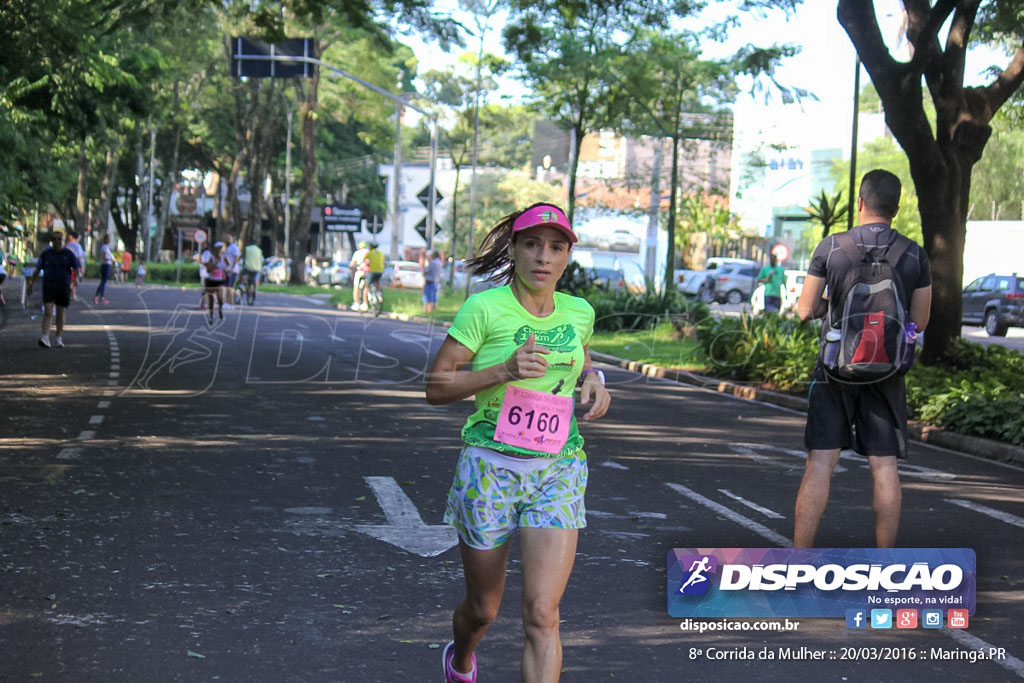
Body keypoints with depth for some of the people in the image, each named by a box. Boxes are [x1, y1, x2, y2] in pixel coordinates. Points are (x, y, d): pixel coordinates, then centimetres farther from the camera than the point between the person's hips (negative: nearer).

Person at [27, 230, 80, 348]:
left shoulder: (69, 254, 1)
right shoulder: (46, 254, 4)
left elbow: (77, 269, 0)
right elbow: (37, 270, 11)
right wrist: (31, 284, 9)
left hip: (64, 286, 0)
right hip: (48, 286, 0)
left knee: (61, 313, 5)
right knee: (48, 312, -13)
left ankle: (59, 339, 17)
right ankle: (45, 338, -20)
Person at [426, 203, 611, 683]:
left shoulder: (579, 313, 5)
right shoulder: (485, 308, -9)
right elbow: (436, 387, -9)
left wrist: (593, 380, 4)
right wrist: (505, 370, -22)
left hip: (558, 472, 2)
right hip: (490, 467, -2)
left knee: (542, 615, -12)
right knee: (482, 610, 13)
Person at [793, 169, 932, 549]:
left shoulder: (830, 247, -5)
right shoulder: (915, 256, 0)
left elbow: (805, 311, -2)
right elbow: (919, 322, 4)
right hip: (886, 374, 2)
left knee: (819, 465, -1)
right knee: (884, 468, 6)